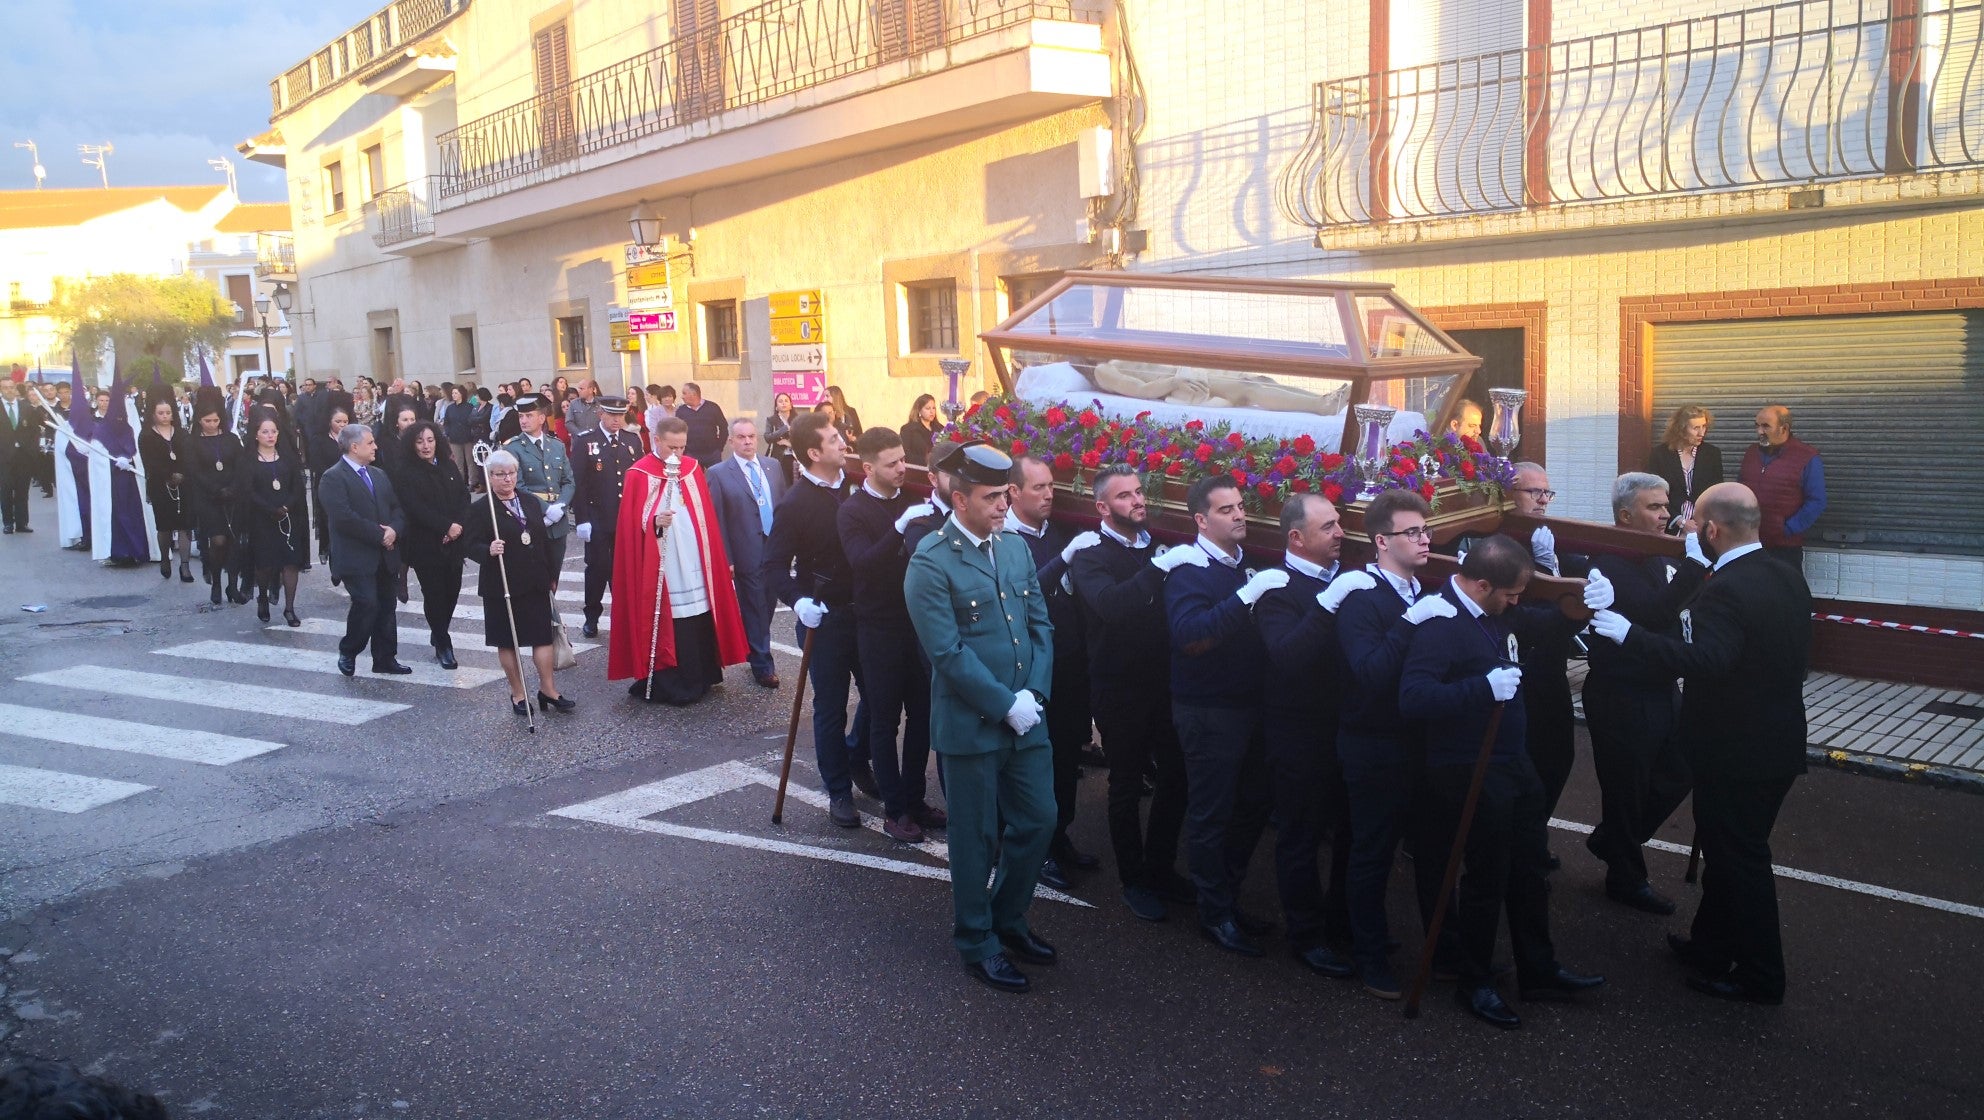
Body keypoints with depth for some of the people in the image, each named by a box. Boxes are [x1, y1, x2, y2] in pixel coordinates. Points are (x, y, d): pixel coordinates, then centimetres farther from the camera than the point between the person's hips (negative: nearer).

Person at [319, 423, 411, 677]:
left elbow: (397, 508, 14)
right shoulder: (333, 478, -8)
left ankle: (385, 658, 20)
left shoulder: (379, 475, 17)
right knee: (367, 604, -15)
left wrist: (394, 530, -8)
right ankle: (348, 653, 7)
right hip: (357, 558, -7)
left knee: (386, 607, 10)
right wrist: (379, 534, -15)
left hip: (385, 557, 7)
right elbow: (344, 518, -19)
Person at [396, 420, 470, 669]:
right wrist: (446, 526, -18)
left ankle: (439, 633, 28)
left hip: (453, 542, 4)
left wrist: (459, 525, -10)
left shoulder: (449, 467, 10)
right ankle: (442, 644, 10)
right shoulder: (406, 473, -5)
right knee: (434, 592, -1)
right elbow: (415, 508, -14)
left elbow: (464, 497, 6)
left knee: (452, 590, 5)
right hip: (425, 544, -4)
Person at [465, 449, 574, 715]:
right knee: (508, 641, 7)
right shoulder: (482, 508, -7)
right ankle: (518, 694, 19)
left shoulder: (531, 501, 8)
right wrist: (489, 551, -31)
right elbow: (469, 545, -10)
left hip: (536, 583, 4)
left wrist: (551, 575, 14)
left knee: (544, 635, 3)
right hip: (502, 586, -4)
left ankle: (548, 690, 13)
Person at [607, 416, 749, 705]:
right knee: (665, 622, -2)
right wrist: (654, 522, -27)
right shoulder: (639, 475, -6)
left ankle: (700, 678, 20)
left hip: (695, 562, 5)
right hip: (660, 567, -5)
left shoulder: (693, 468, 9)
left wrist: (714, 556, 11)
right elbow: (633, 522, -7)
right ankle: (665, 686, 6)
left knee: (699, 621, 7)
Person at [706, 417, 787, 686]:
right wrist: (726, 559, -9)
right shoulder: (718, 474, -5)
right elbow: (717, 520, -6)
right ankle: (763, 666, 14)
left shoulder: (773, 467, 8)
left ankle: (758, 652, 31)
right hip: (747, 553, -4)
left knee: (767, 607, 13)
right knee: (755, 610, 3)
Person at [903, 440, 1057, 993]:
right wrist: (1006, 705, -17)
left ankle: (1008, 919, 36)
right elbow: (947, 653, -18)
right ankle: (977, 942, 28)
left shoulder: (1015, 547, 7)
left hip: (1026, 716, 6)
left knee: (1038, 822, 14)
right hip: (971, 725, -6)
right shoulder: (931, 562, -14)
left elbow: (1041, 625, 8)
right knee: (977, 839, 8)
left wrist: (1034, 693, -6)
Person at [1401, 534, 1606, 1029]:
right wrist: (1485, 686, -37)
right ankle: (1474, 985, 21)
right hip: (1471, 773, -9)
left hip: (1513, 762, 9)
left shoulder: (1496, 612, 5)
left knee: (1530, 869, 19)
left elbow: (1536, 622, 24)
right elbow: (1413, 697, -33)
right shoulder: (1440, 624, -23)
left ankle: (1539, 970, 35)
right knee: (1487, 878, 3)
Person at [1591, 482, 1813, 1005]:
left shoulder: (1725, 590, -26)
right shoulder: (1788, 576, 4)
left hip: (1737, 753, -9)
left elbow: (1706, 660, -40)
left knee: (1739, 858, 5)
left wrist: (1629, 634, -37)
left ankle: (1759, 976, 19)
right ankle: (1711, 946, 37)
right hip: (1779, 742, 9)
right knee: (1726, 848, 22)